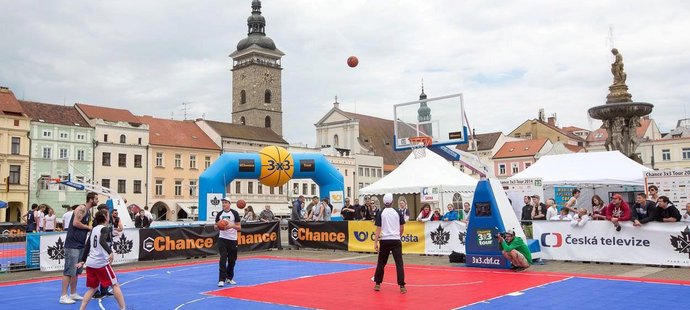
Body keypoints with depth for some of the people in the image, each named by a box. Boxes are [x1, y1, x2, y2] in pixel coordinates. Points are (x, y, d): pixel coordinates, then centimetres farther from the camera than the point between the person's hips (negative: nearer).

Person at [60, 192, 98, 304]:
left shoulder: (88, 211, 16)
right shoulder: (81, 208, -13)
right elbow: (75, 223, -23)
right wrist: (88, 227, -13)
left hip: (80, 244, 10)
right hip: (72, 244, -10)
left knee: (77, 271, 15)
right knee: (69, 271, -7)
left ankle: (73, 294, 23)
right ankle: (63, 296, -3)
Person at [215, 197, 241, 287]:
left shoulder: (235, 213, -2)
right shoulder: (219, 214, 6)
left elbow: (239, 227, -2)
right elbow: (216, 226, 14)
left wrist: (232, 225, -20)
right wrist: (217, 226, -9)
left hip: (232, 239, 0)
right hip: (222, 239, 0)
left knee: (232, 260, 7)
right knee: (223, 259, -10)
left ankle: (229, 278, 24)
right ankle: (222, 280, -10)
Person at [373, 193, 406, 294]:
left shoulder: (380, 213, -2)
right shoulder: (397, 213, 1)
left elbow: (378, 229, -5)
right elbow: (402, 228, 6)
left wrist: (375, 242, -4)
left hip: (384, 241, 0)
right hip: (396, 241, 0)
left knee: (381, 263, 13)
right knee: (399, 264, 0)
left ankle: (377, 284, 19)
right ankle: (402, 286, -5)